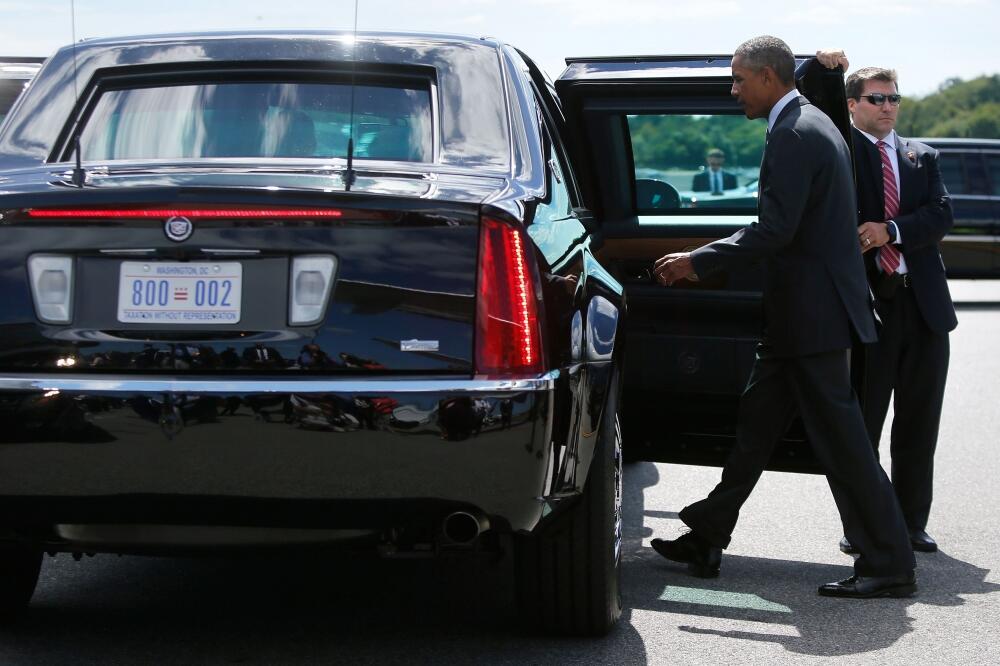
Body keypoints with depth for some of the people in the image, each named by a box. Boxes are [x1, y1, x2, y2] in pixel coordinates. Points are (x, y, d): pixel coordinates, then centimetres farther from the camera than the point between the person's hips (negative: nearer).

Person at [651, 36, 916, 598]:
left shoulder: (794, 135, -17)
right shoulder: (814, 122, 16)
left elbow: (776, 229, -23)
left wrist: (697, 262, -17)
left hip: (812, 314, -11)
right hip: (802, 314, 11)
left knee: (840, 437, -5)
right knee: (756, 424, 16)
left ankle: (890, 567, 1)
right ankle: (707, 539, 25)